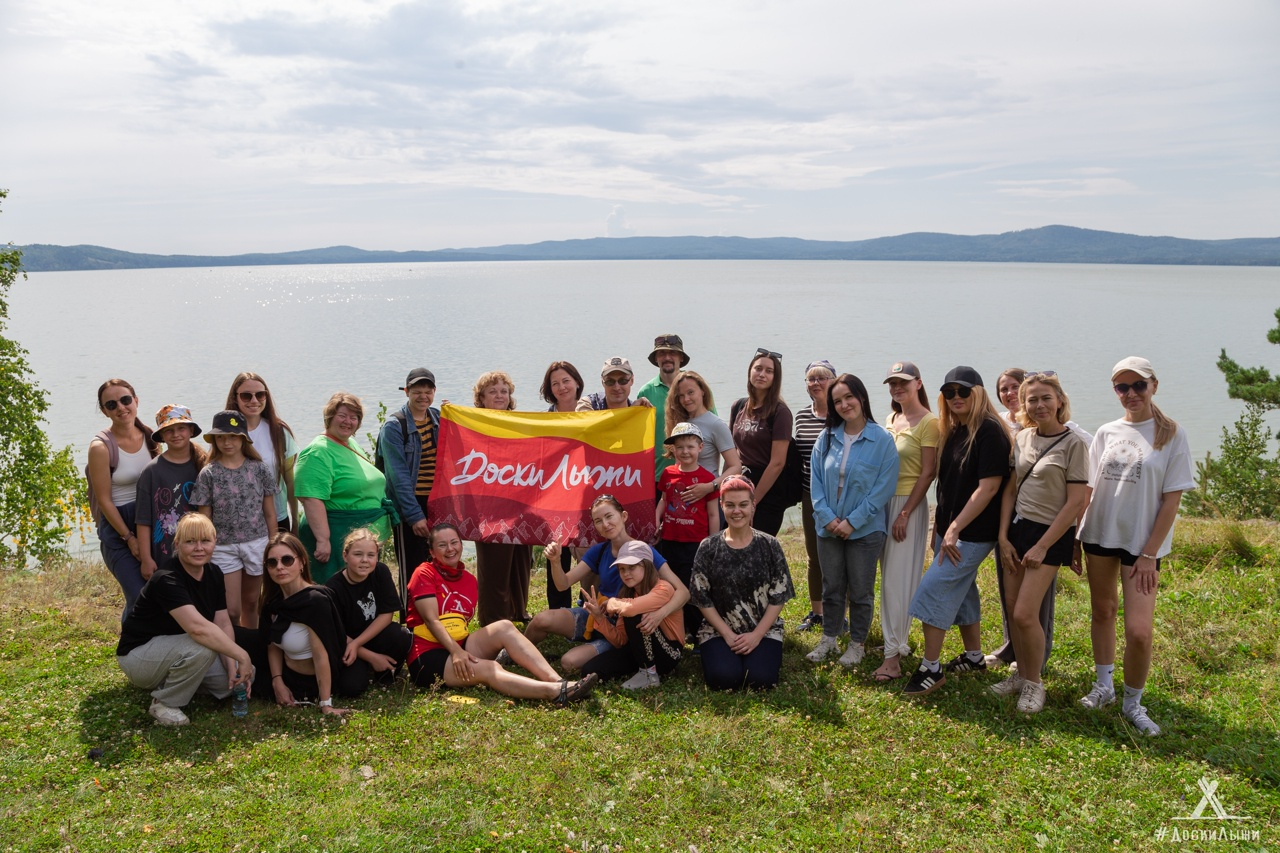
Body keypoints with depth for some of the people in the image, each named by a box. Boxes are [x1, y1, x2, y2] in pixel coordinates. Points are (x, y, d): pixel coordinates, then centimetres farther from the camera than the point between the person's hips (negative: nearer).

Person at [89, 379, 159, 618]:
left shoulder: (150, 436, 3)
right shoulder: (101, 447, -12)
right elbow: (104, 500, -9)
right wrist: (129, 538, -8)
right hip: (118, 527, -5)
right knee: (140, 599, -9)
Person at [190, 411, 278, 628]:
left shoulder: (259, 469, 0)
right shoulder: (208, 474, -2)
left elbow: (270, 514, 5)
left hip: (257, 543, 1)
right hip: (223, 547, -1)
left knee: (251, 603, 13)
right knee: (231, 610, -3)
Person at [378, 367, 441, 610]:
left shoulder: (439, 419, 9)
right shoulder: (394, 426, -8)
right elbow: (399, 475, -13)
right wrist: (415, 515, -17)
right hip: (410, 506, -5)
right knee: (413, 570, 1)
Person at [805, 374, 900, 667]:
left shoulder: (882, 439, -11)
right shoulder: (826, 439, 2)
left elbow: (884, 487, -13)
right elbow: (816, 481, 2)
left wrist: (852, 522, -15)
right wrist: (827, 517, -10)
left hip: (865, 530, -3)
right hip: (829, 528, 4)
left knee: (861, 591, 9)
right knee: (831, 587, 16)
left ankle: (857, 644, 25)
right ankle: (828, 638, 31)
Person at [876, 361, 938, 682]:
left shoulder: (928, 422, -9)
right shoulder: (890, 420, 13)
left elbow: (928, 473, -13)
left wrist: (905, 514, -17)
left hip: (909, 504, -7)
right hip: (883, 502, 7)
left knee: (897, 581, -7)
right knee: (889, 579, 12)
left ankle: (893, 655, -2)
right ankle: (899, 641, 24)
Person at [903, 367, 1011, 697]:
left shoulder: (989, 431, -16)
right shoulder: (953, 431, 10)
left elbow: (989, 486, -21)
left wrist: (955, 528, -20)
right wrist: (939, 525, 12)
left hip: (972, 534, -9)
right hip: (949, 530, 9)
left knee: (933, 591, -10)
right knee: (961, 592, 18)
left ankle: (930, 669, 0)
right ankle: (974, 657, 33)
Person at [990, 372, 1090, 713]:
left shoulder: (1073, 444, -10)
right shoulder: (1022, 438, 6)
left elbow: (1076, 502, -12)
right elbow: (1010, 490, 10)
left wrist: (1042, 546, -13)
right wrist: (1003, 537, 2)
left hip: (1050, 534, -5)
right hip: (1017, 528, 5)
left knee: (1025, 614, -9)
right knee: (1012, 610, 6)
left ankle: (1034, 683, 10)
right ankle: (1021, 674, 24)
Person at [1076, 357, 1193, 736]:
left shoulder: (1171, 435, -6)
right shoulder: (1107, 433, 4)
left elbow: (1171, 499, -7)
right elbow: (1088, 489, 8)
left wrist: (1150, 553, -10)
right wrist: (1074, 537, 4)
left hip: (1142, 542, -4)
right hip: (1100, 534, 4)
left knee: (1139, 630, -10)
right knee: (1102, 610, 15)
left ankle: (1132, 702, 12)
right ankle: (1103, 686, 32)